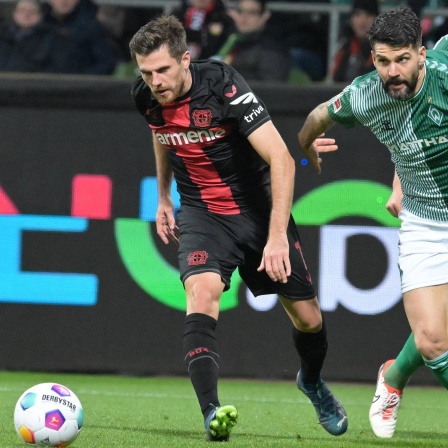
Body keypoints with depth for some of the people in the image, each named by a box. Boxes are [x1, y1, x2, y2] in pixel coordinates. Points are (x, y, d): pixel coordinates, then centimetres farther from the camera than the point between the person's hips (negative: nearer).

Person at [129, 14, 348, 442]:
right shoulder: (147, 96, -10)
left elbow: (281, 159, -28)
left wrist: (277, 236, -32)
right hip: (202, 212, 2)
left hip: (259, 208, -2)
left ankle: (312, 381, 41)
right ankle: (212, 414, -37)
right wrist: (163, 197, 20)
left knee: (307, 316, 7)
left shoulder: (223, 85, -27)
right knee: (202, 291, -28)